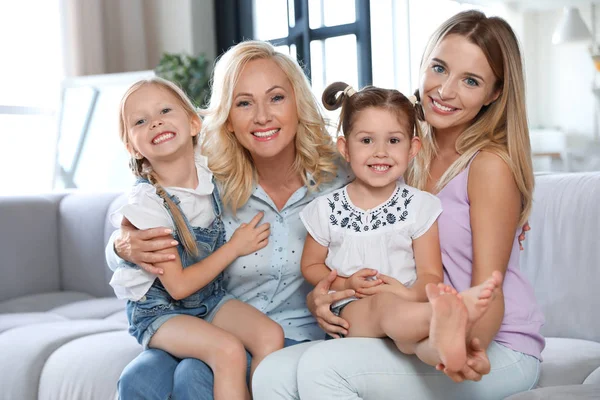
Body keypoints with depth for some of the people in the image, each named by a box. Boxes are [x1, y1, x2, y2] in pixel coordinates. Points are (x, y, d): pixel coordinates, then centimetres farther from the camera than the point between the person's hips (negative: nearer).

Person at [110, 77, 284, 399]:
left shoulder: (209, 170, -7)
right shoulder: (147, 204, -22)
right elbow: (178, 286, -18)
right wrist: (235, 247, -13)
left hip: (210, 299, 6)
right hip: (159, 310, -5)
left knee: (271, 336, -20)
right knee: (229, 350, -30)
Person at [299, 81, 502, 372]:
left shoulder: (419, 206, 7)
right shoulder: (326, 209, 9)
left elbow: (431, 274, 3)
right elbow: (310, 266, 17)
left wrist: (410, 293, -21)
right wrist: (346, 283, -5)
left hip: (406, 307, 2)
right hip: (349, 311, -1)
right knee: (385, 303, -38)